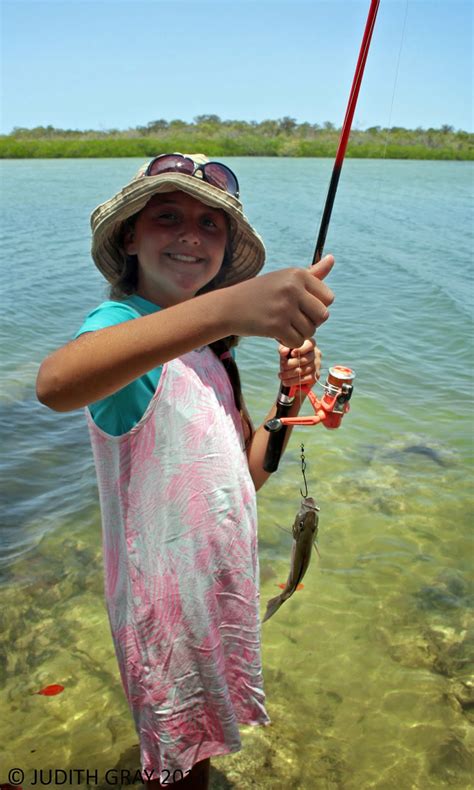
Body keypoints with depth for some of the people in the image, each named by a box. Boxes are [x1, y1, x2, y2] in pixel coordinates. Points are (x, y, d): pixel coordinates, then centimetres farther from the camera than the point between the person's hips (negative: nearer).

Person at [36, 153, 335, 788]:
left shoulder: (205, 347, 6)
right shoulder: (119, 323, -19)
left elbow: (244, 477, 5)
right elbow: (56, 384, -45)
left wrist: (291, 395, -9)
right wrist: (223, 308, -56)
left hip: (223, 587, 7)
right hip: (169, 604, -7)